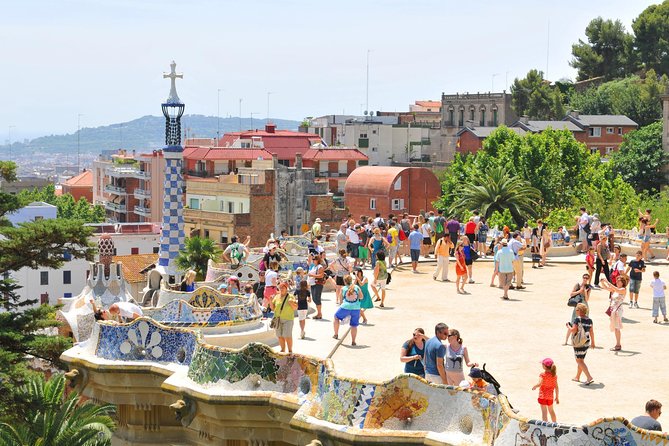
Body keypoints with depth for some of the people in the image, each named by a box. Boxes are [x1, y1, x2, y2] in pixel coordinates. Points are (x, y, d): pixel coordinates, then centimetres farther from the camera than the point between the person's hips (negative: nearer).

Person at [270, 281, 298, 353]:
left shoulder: (290, 297, -1)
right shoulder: (276, 297, 9)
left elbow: (295, 308, -2)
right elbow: (272, 308, 12)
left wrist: (292, 303, -21)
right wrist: (271, 301, -5)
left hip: (287, 319, -4)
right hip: (277, 319, 4)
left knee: (288, 336, -9)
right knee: (280, 336, 5)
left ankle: (290, 350, 2)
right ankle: (283, 350, 17)